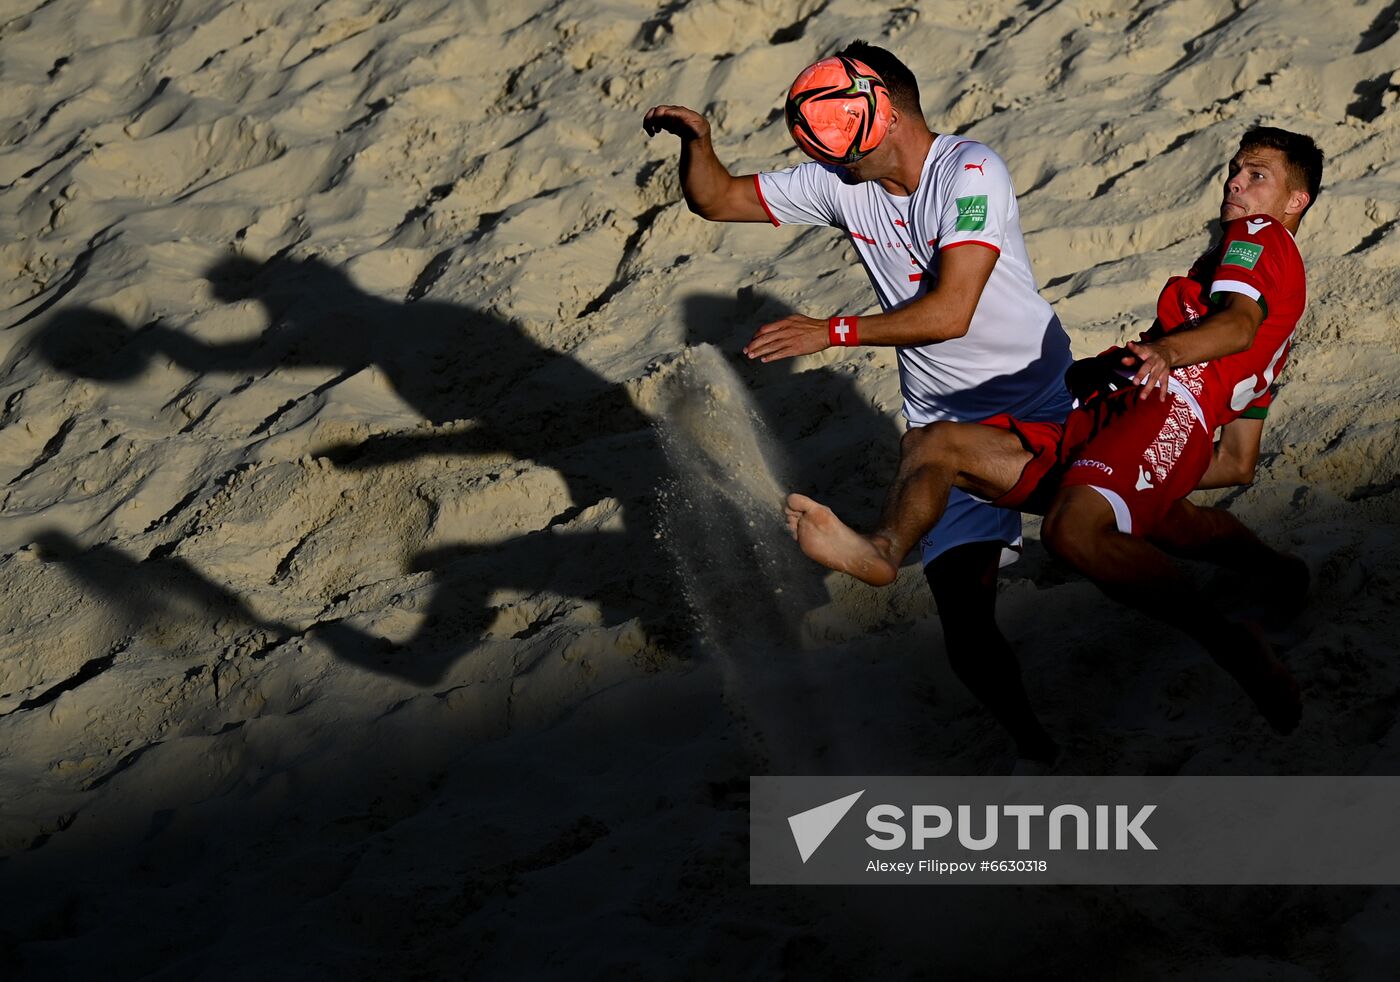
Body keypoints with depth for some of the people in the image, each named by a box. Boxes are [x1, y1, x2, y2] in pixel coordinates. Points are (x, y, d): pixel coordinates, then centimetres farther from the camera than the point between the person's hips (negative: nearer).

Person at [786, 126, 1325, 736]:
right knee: (935, 444, 1)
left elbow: (1239, 321, -11)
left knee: (1073, 528, -41)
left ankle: (1230, 642, -33)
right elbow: (1239, 462, 34)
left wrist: (1170, 350, -30)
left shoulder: (1260, 237, 13)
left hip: (1164, 410, -11)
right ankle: (887, 548, -30)